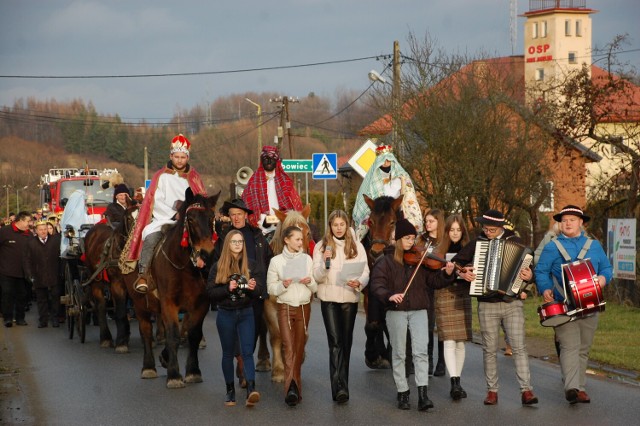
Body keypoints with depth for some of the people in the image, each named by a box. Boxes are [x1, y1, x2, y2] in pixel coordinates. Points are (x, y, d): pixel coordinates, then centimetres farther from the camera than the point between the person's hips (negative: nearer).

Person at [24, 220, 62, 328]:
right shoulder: (31, 243, 0)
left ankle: (55, 319, 13)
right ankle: (43, 320, 14)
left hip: (53, 277, 0)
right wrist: (30, 275, -5)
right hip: (39, 277, 0)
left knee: (55, 298, 3)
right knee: (41, 299, 7)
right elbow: (27, 261, 1)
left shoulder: (55, 240, 1)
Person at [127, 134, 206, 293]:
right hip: (163, 220, -2)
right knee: (151, 237, -30)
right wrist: (174, 214, -10)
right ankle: (142, 275, -32)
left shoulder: (194, 177, 14)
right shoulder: (161, 176, 9)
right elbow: (156, 202, 1)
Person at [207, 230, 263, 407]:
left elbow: (259, 291, 5)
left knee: (247, 351, -11)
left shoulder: (250, 265, 4)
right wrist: (228, 288, -20)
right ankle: (230, 391, 18)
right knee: (228, 353, 8)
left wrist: (253, 287, -18)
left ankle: (251, 390, -22)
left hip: (246, 313, 0)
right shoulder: (218, 267, 0)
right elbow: (210, 292, -4)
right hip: (226, 314, 0)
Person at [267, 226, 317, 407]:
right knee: (289, 347, -13)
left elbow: (315, 288, 11)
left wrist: (310, 282, -11)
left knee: (299, 348, 5)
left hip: (304, 307, 3)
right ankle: (292, 388, -21)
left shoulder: (307, 259, 7)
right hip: (285, 308, -3)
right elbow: (271, 288, 1)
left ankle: (294, 387, 16)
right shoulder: (276, 261, 0)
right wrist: (283, 285, -18)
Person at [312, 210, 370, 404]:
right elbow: (317, 277, -3)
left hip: (350, 298, 2)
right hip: (329, 299, -2)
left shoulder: (357, 246, 7)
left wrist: (359, 283, -18)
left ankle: (341, 386, 20)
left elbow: (366, 273, 3)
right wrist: (324, 262, -22)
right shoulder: (321, 246, 3)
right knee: (335, 342, -12)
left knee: (346, 342, 9)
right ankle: (340, 387, -19)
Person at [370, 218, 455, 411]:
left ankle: (423, 395, -11)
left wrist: (447, 274, -17)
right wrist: (389, 295, -26)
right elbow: (376, 284, -8)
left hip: (418, 311, 1)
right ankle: (402, 393, 16)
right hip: (396, 313, -1)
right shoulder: (387, 262, 1)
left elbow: (434, 281, 2)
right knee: (399, 354, 7)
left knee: (421, 352, -8)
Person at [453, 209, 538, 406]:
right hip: (487, 305, 1)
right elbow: (455, 261, 15)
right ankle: (492, 390, 13)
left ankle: (526, 390, -9)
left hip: (512, 303, -1)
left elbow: (529, 267, 4)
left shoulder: (515, 242, 4)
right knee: (490, 350, 5)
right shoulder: (476, 244, 7)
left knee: (519, 347, -8)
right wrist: (462, 272, -5)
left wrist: (528, 276, -17)